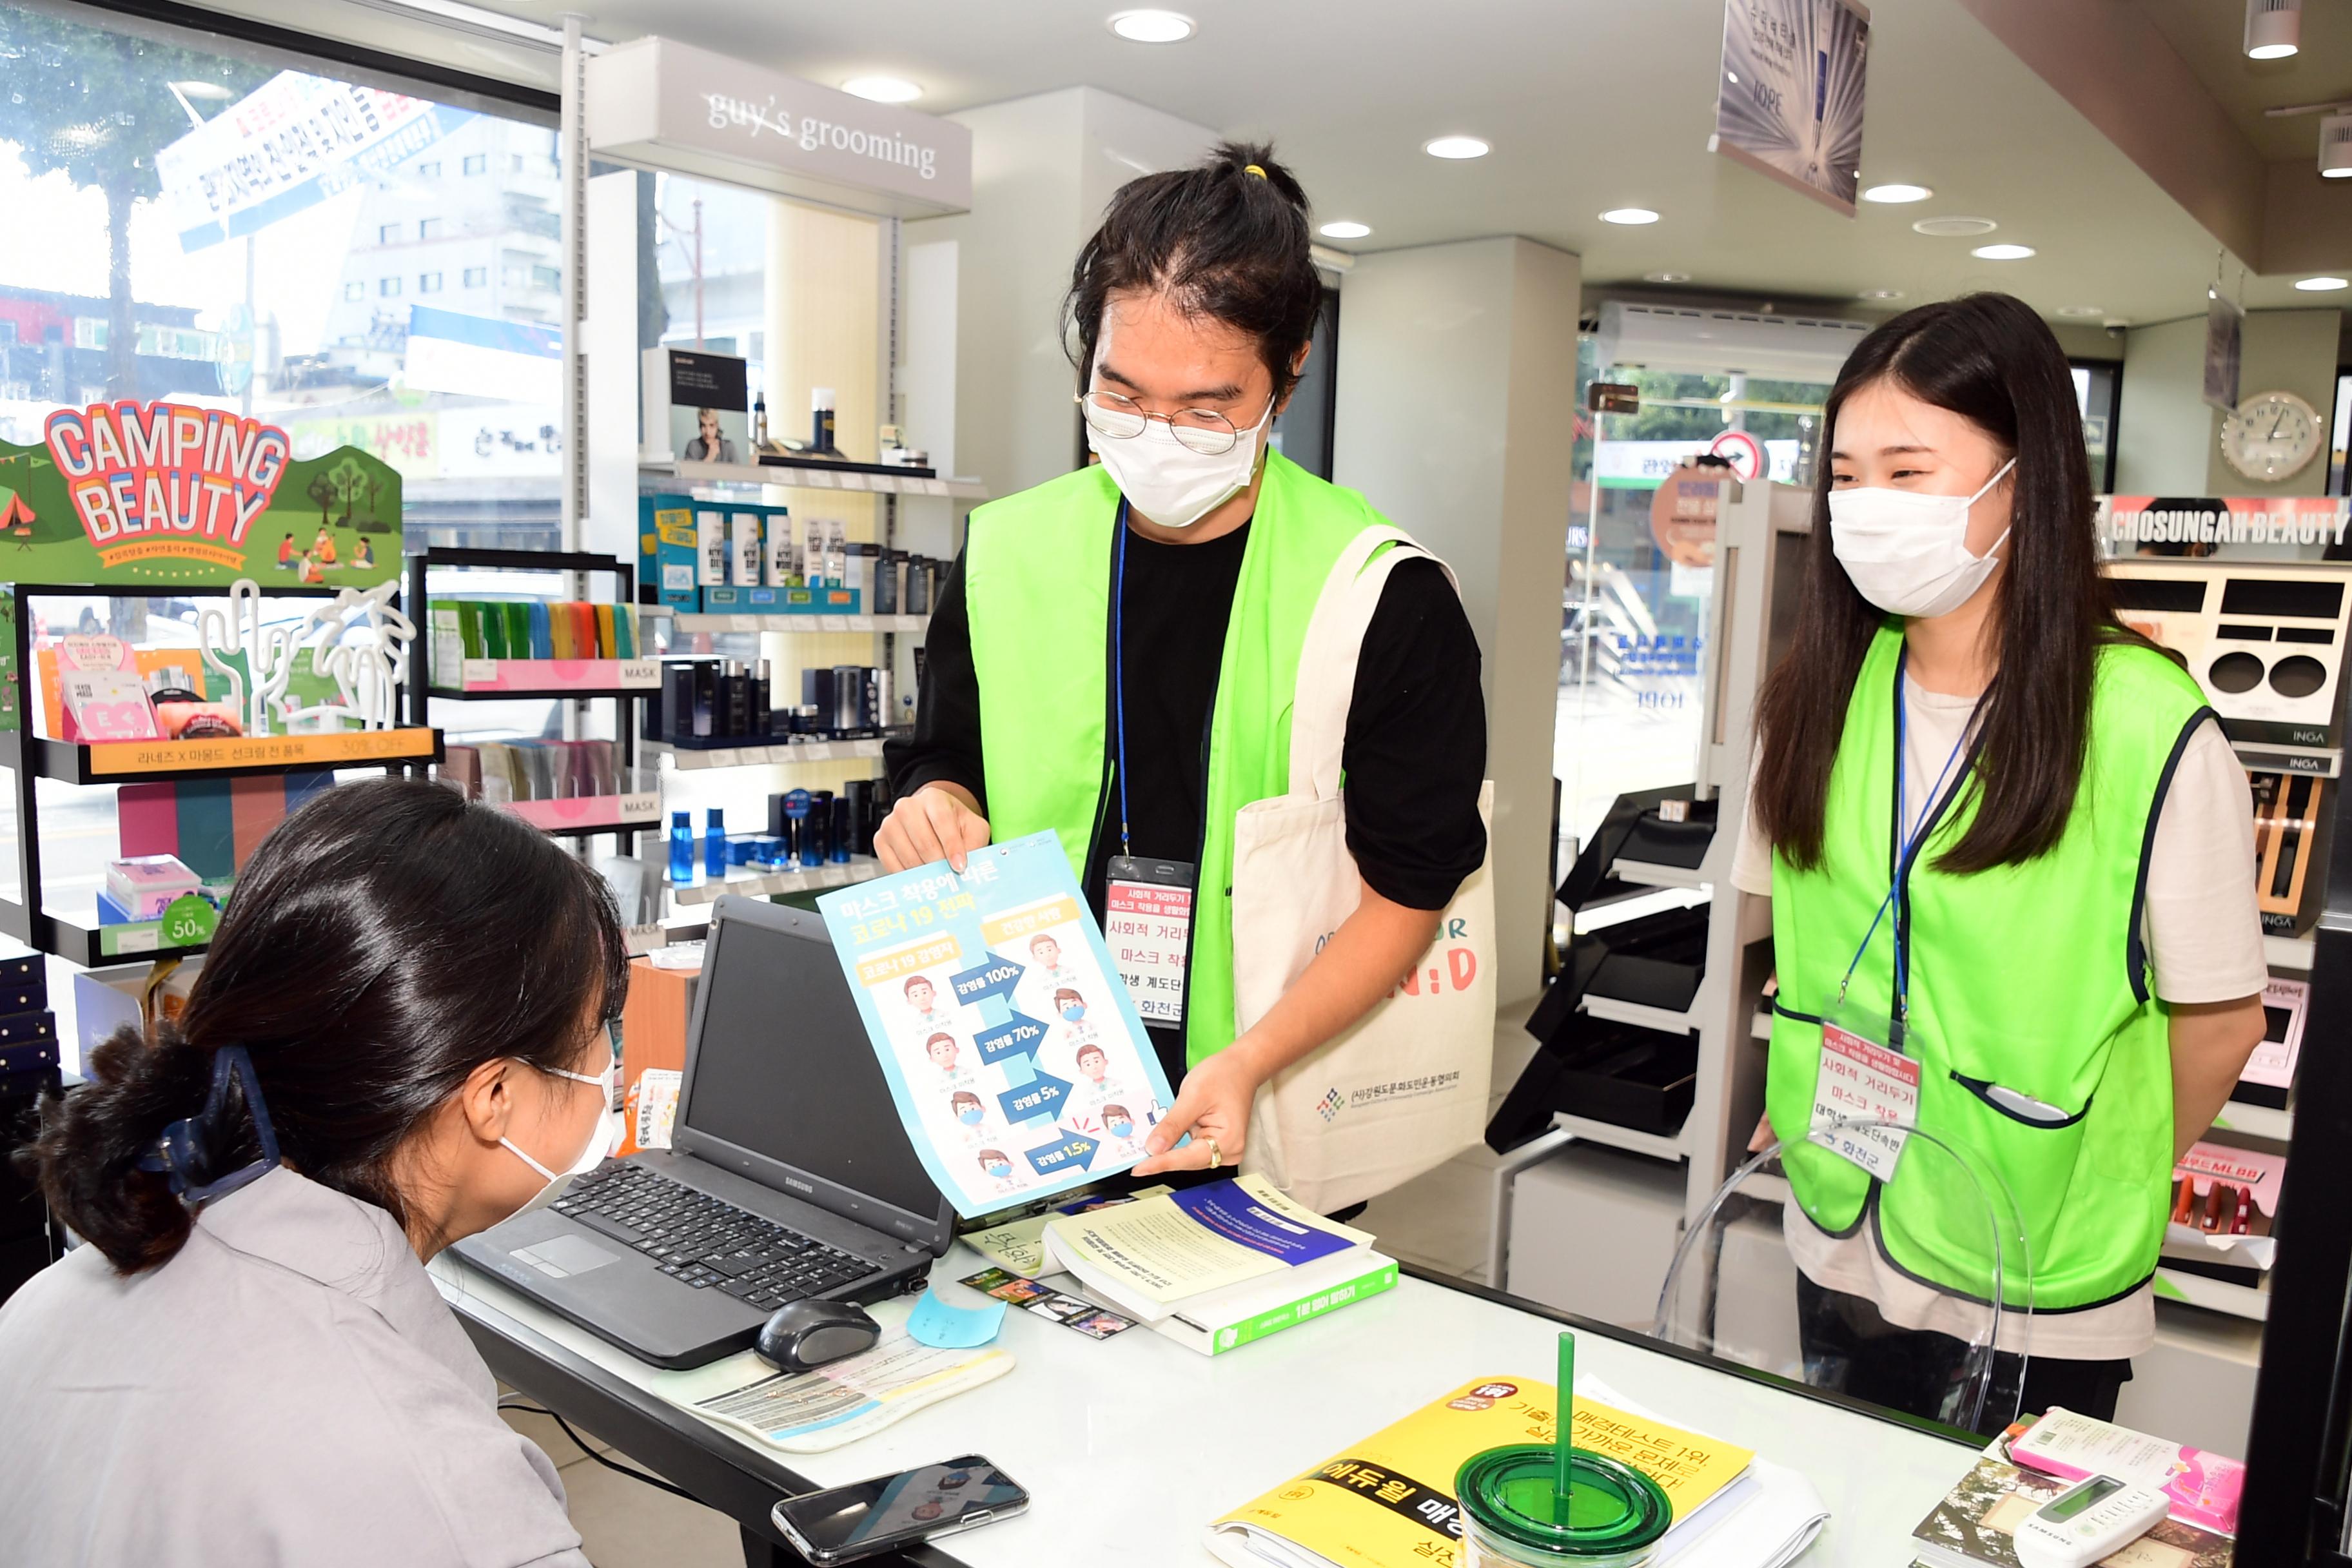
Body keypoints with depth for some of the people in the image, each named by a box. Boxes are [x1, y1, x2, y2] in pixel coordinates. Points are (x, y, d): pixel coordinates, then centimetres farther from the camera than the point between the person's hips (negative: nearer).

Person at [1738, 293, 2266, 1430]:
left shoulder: (2152, 731, -18)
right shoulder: (1820, 696, -3)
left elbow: (2220, 1018, -8)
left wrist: (2099, 1187, 2)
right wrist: (1809, 1107, 5)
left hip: (2040, 1296, -4)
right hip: (1840, 1249, 4)